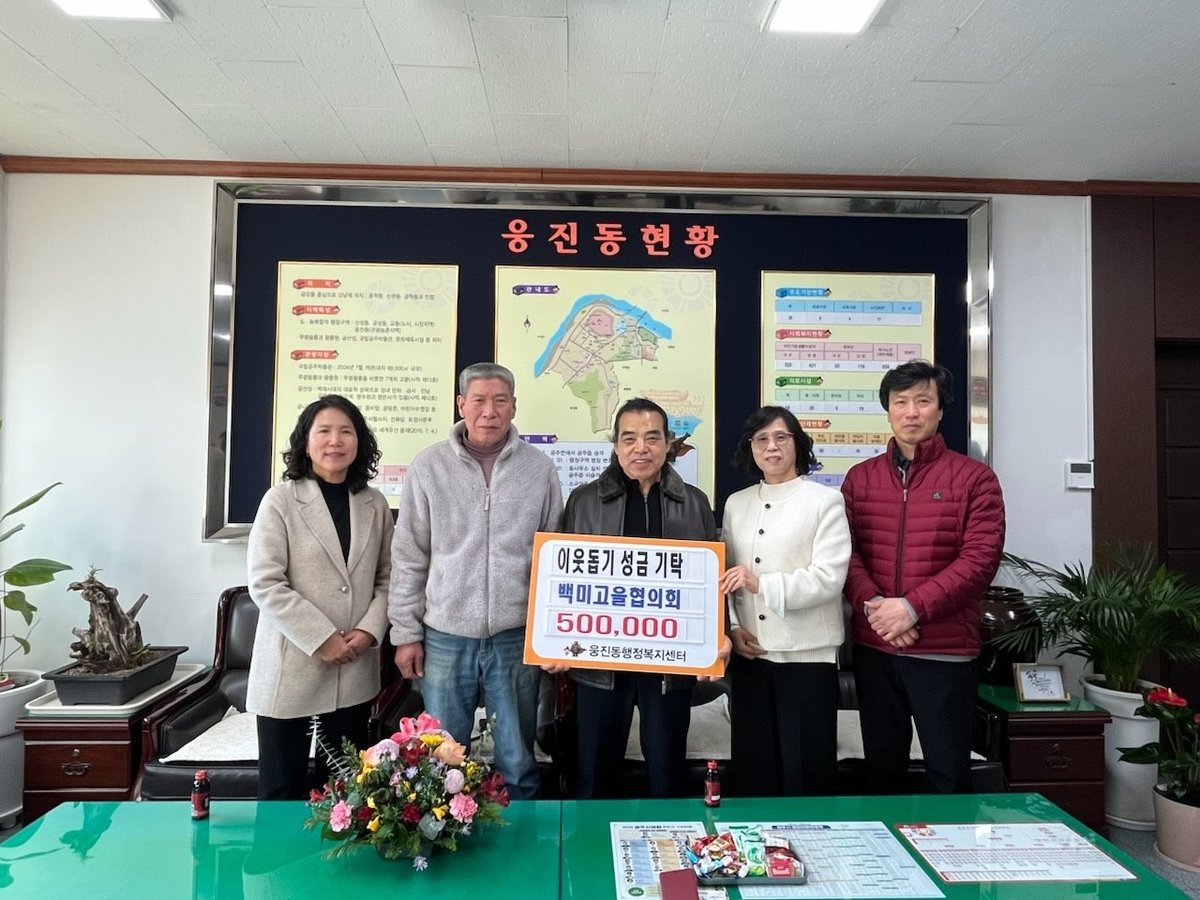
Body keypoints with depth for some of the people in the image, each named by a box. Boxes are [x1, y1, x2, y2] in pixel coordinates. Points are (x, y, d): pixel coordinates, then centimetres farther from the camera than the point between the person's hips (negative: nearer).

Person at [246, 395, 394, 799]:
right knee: (282, 787, 8)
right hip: (292, 664, -3)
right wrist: (322, 640, -14)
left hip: (355, 668, 3)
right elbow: (265, 584, -11)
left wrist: (370, 630, -8)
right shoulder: (280, 500, -5)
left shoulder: (375, 504, 6)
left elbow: (387, 578, 8)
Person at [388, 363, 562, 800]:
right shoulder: (428, 466, -1)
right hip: (445, 637, 0)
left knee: (518, 762, 12)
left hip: (517, 637, 0)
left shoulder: (540, 468, 0)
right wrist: (406, 633, 1)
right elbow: (408, 557, 3)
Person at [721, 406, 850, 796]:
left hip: (808, 653, -4)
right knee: (752, 764, 13)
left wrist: (763, 584, -23)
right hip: (750, 651, 4)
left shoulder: (825, 500, -3)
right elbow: (725, 574, 12)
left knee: (806, 767, 5)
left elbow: (829, 577, -13)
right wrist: (733, 627, -3)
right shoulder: (736, 503, 11)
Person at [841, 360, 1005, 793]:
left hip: (945, 652, -3)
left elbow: (980, 559, -10)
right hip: (873, 648, 3)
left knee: (949, 776, 7)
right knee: (881, 770, 16)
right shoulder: (860, 478, 7)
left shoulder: (974, 478, -2)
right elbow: (846, 553, 1)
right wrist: (873, 605, -15)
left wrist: (913, 607, -18)